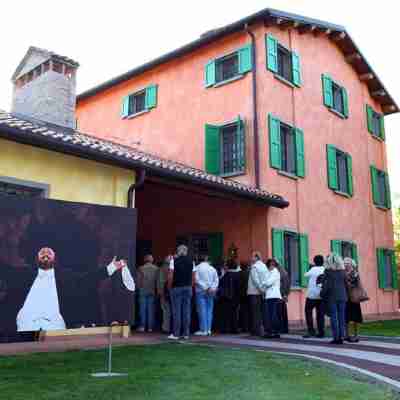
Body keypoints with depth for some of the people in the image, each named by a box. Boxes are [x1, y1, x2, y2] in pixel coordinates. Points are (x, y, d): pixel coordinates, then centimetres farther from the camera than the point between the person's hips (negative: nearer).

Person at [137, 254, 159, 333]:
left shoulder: (141, 268, -3)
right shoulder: (156, 268, -1)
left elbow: (138, 280, -1)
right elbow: (157, 280, 1)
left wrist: (139, 288, 11)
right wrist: (156, 289, 11)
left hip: (143, 290, -1)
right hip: (152, 291, 1)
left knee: (143, 308, 4)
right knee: (151, 308, 4)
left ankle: (142, 326, 2)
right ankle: (150, 327, 4)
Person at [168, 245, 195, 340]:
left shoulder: (174, 260, -3)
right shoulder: (191, 261, 7)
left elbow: (170, 275, -9)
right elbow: (193, 276, 6)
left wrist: (169, 286, 0)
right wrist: (191, 286, 13)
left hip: (177, 287, -3)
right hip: (188, 288, 3)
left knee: (176, 311, 0)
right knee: (187, 311, 6)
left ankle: (176, 334, 1)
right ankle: (186, 333, 9)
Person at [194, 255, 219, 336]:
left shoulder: (197, 268, -3)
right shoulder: (212, 268, 10)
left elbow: (196, 280, -11)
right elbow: (216, 280, 5)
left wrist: (205, 288, -10)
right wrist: (212, 288, -3)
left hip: (201, 291, -4)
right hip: (211, 292, 4)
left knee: (202, 310, -3)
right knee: (209, 310, 7)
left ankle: (203, 330, -4)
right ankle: (208, 329, 7)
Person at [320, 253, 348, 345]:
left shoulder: (328, 272, -9)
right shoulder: (342, 271, 4)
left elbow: (326, 285, -9)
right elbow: (346, 284, 9)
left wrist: (322, 295, 3)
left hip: (332, 297, -4)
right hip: (342, 297, 4)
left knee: (333, 317, 1)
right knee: (341, 318, 8)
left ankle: (336, 338, 1)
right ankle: (341, 337, 9)